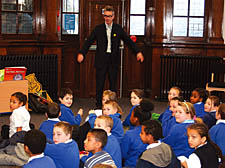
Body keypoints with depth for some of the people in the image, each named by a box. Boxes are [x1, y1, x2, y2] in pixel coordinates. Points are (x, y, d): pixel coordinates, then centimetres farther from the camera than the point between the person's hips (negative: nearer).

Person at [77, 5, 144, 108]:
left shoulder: (118, 29, 5)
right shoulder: (98, 29, 3)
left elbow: (128, 41, 8)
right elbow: (89, 41, 2)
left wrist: (138, 52, 1)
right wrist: (81, 53, -9)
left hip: (113, 60, 1)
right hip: (101, 60, -1)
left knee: (113, 83, 6)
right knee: (99, 84, 2)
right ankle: (98, 105, 10)